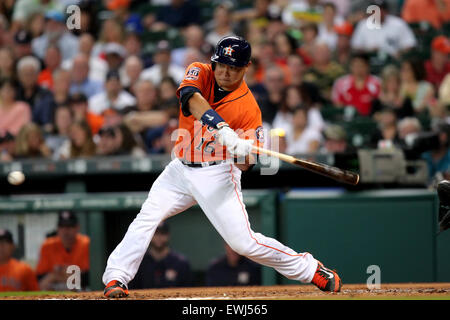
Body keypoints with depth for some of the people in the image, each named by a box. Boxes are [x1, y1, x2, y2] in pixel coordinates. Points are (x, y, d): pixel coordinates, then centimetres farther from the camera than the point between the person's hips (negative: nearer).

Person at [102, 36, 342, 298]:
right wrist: (223, 130, -46)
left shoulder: (249, 107, -13)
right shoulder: (201, 73, -7)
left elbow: (245, 165, -13)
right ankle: (116, 278, -9)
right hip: (181, 168, 4)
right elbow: (192, 98, -32)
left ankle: (309, 269, 4)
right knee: (148, 216, -13)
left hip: (217, 173, -4)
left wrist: (245, 153, -38)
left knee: (243, 241, -11)